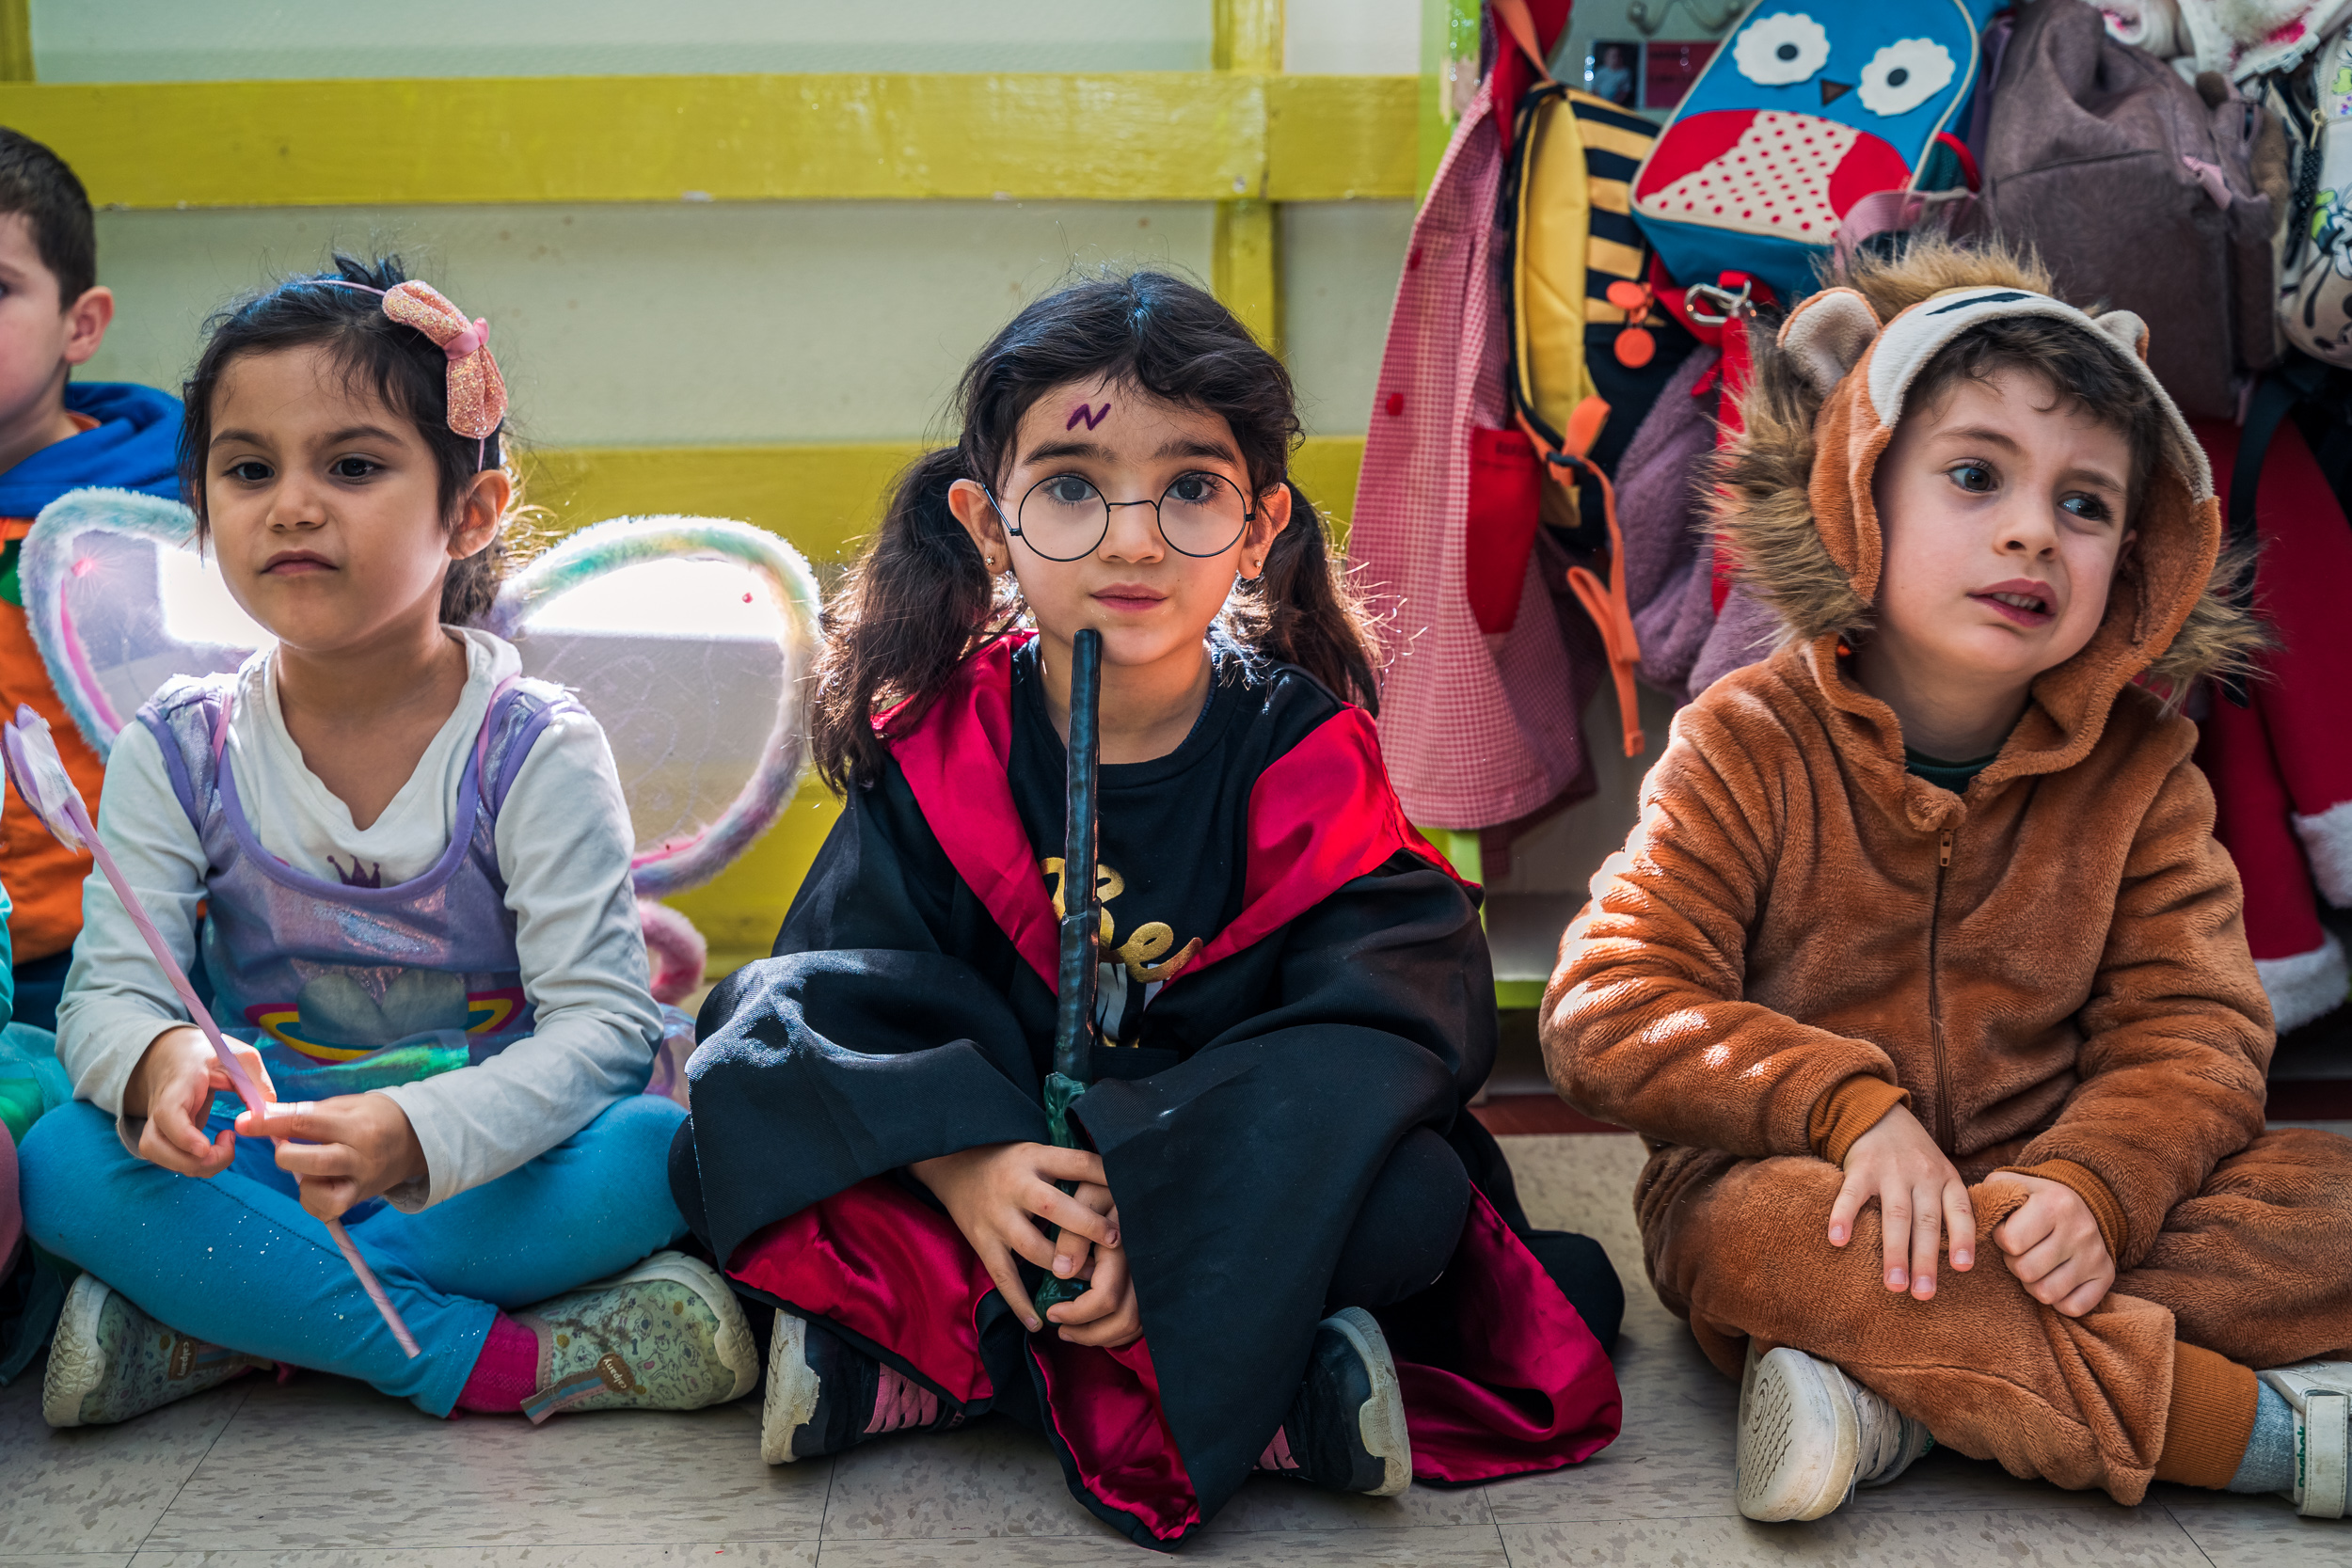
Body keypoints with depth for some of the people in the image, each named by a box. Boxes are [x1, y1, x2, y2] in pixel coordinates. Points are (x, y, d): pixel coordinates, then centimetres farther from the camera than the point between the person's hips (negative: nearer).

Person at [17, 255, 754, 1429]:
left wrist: (418, 1135, -38)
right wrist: (160, 1062, -34)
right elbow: (109, 989, -7)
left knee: (674, 1148, -32)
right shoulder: (177, 752, -1)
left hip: (492, 1154, -1)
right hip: (265, 1164, 2)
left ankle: (221, 1327, -24)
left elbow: (601, 1022, -18)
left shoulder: (536, 752, -10)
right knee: (69, 1164, -27)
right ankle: (490, 1362, -27)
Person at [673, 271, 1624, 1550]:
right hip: (1001, 1168, 2)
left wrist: (1147, 1191, -31)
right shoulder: (936, 746, -5)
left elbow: (1388, 1027, -17)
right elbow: (828, 1003, -11)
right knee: (741, 1141, -23)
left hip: (1229, 1174, -2)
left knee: (1406, 1196, -32)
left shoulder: (1304, 758, -9)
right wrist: (961, 1158, -32)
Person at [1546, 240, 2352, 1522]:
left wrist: (2091, 1183, -25)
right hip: (1819, 1198, -3)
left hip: (2039, 1204, 3)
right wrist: (1848, 1105, -26)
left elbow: (2190, 1025, -3)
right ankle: (2249, 1426, -30)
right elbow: (1609, 1010, -12)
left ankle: (1900, 1399, -29)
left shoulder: (2139, 766, 3)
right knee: (1762, 1228, -37)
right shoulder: (1747, 746, -6)